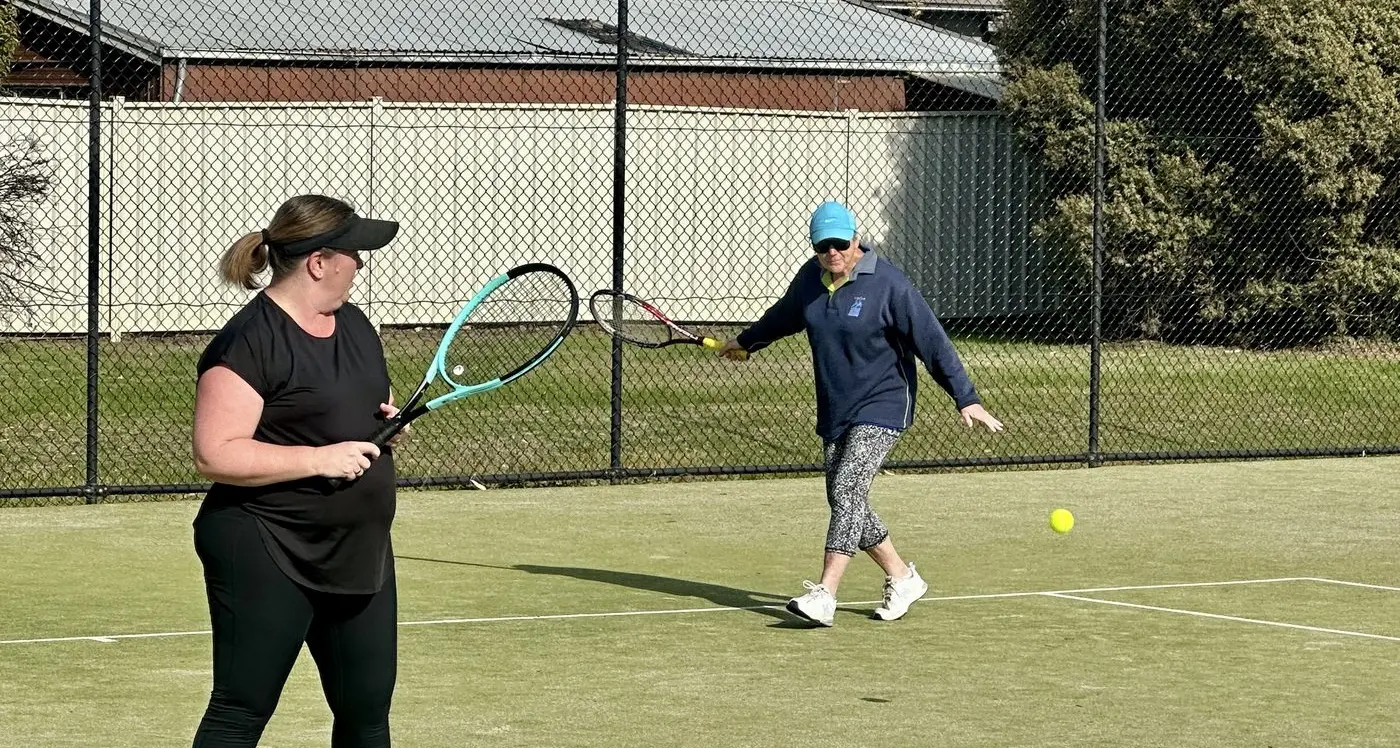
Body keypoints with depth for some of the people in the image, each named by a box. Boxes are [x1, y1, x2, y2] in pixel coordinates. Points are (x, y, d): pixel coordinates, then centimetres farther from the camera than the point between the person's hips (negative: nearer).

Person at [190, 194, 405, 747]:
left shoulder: (353, 322, 12)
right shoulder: (248, 343, -16)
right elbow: (214, 456, -21)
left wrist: (392, 420, 3)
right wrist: (320, 459, -22)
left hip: (361, 552, 8)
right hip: (266, 560, -8)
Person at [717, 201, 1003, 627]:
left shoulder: (887, 284, -15)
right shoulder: (810, 278, 3)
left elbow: (932, 343, -16)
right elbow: (784, 316, 26)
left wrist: (966, 399, -19)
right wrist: (747, 342, 41)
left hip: (882, 407, -7)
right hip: (834, 412, 7)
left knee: (847, 490, -19)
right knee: (845, 502, 6)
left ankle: (824, 596, -24)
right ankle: (902, 579, 24)